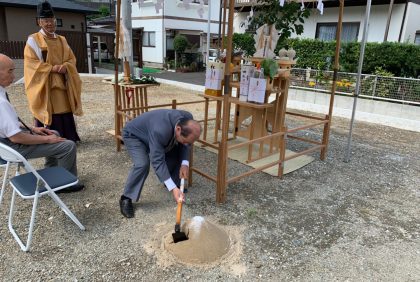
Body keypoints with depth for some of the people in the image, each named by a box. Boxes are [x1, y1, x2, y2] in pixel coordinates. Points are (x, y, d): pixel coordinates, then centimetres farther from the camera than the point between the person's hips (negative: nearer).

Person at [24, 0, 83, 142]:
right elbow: (31, 62, -9)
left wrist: (65, 66, -12)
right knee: (49, 112, -6)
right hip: (44, 84, -4)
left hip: (62, 83, 5)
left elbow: (71, 59, 10)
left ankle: (68, 139, 15)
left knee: (65, 112, 5)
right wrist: (52, 68, -18)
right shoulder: (33, 40, -2)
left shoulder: (62, 40, 14)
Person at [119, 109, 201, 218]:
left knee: (179, 153, -3)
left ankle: (175, 182, 20)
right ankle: (126, 198, -10)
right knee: (142, 164, -29)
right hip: (133, 135, -7)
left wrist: (185, 164, -22)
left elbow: (185, 145, -8)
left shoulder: (188, 119, -24)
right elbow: (158, 161, -41)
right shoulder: (160, 131, -44)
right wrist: (173, 189, -44)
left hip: (152, 132, 7)